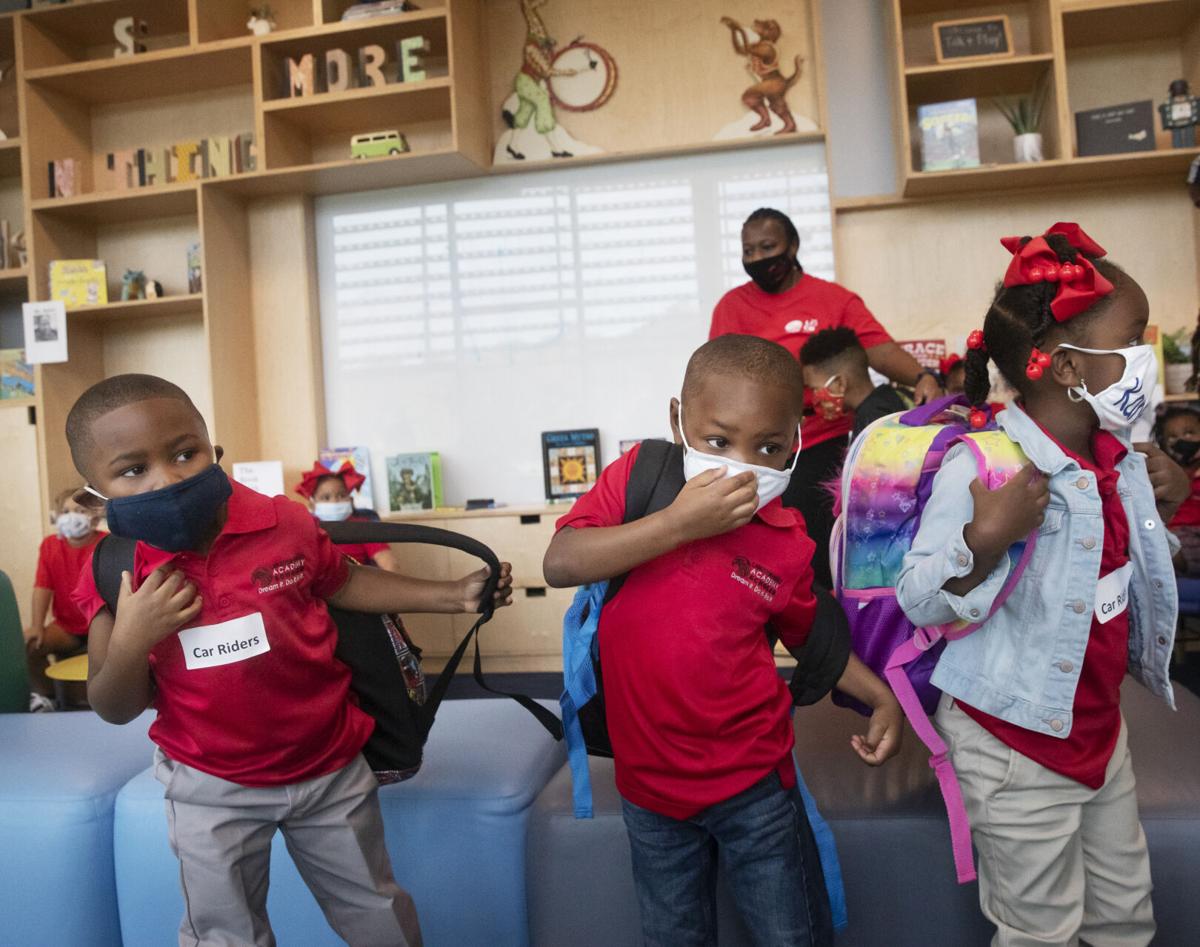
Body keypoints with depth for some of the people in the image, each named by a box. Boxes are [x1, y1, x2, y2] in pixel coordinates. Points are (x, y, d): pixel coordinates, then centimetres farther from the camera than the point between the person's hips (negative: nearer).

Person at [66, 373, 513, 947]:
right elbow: (116, 710, -6)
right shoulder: (115, 573, -13)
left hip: (330, 766, 1)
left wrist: (456, 596, -2)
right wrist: (130, 641, -28)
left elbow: (344, 583, 4)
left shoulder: (286, 524, -15)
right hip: (211, 789, 0)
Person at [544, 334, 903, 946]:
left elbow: (808, 634, 10)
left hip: (752, 784, 0)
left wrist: (881, 697, -4)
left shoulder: (787, 542, -8)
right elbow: (560, 564, -23)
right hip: (648, 777, 1)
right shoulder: (637, 477, -11)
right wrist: (678, 523, -30)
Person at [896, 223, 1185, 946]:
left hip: (1099, 722, 8)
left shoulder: (1119, 461, 1)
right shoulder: (981, 466, -25)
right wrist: (985, 541, -39)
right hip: (1018, 744, -7)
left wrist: (1161, 506, 2)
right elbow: (917, 603, -23)